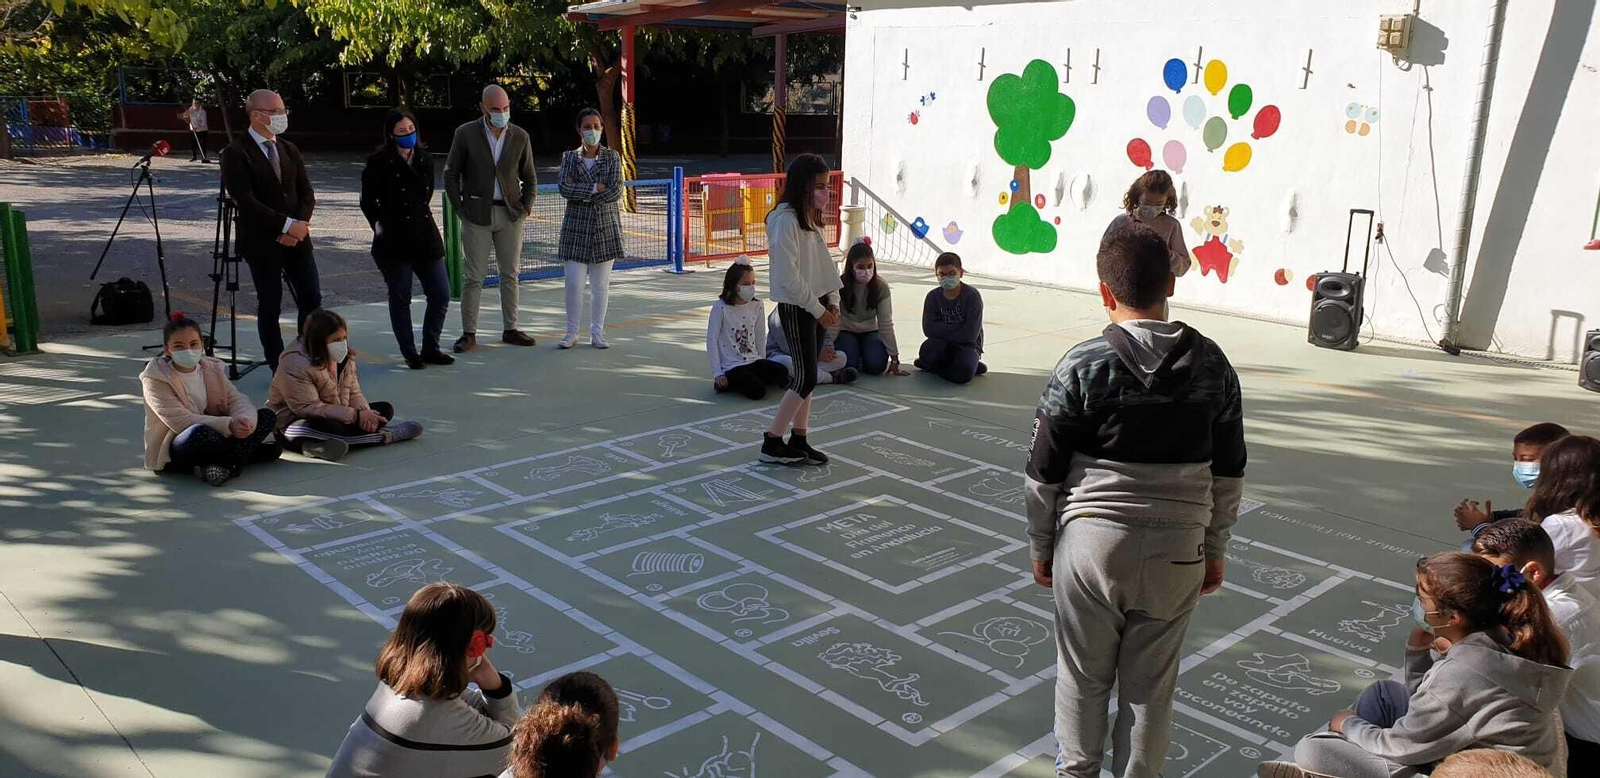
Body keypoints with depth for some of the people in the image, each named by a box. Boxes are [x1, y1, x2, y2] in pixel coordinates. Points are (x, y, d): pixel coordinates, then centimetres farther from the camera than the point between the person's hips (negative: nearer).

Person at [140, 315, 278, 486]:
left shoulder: (212, 369, 5)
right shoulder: (156, 379, -14)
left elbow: (236, 398, -2)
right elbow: (180, 421, -24)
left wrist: (244, 419, -28)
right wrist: (228, 424, -32)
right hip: (171, 452, -6)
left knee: (266, 416, -5)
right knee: (199, 432, -41)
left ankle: (227, 465, -20)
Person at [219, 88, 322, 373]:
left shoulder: (289, 149, 12)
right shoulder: (236, 153, -9)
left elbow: (307, 194, 8)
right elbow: (246, 201, -17)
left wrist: (298, 226, -9)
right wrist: (287, 225, -20)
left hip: (296, 239, 6)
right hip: (262, 242, -5)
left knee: (312, 299, 5)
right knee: (270, 307, 3)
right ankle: (278, 369, 11)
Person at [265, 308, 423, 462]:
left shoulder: (345, 358, 1)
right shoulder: (295, 366, -24)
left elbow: (354, 393, 2)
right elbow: (309, 408, -28)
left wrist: (364, 411, -22)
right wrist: (355, 415, -31)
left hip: (334, 418, 8)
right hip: (295, 425, -8)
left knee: (385, 409, 2)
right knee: (330, 428, -40)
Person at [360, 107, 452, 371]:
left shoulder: (425, 159, 7)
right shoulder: (379, 162, -7)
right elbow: (368, 201, 0)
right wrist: (379, 223, -2)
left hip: (426, 237, 5)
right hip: (393, 240, -4)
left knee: (440, 295, 4)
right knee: (400, 299, 5)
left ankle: (430, 349, 19)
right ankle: (410, 354, 16)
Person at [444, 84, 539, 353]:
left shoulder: (520, 136, 3)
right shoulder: (465, 134, -4)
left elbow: (529, 177, 13)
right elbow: (450, 174, 1)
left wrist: (526, 207, 2)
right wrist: (459, 208, -5)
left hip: (510, 214, 3)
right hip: (477, 215, -3)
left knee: (510, 274, 8)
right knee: (473, 276, -1)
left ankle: (510, 330, 18)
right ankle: (468, 334, 6)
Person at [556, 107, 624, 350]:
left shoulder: (612, 157, 4)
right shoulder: (569, 157, 6)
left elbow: (616, 192, -8)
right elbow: (565, 189, -9)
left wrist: (580, 193, -9)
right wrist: (596, 188, -15)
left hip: (606, 226, 0)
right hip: (576, 227, 0)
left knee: (601, 285, 4)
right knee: (574, 283, -4)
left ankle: (597, 333, 14)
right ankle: (572, 333, 9)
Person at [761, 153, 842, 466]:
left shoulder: (810, 217, 11)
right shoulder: (786, 220, -17)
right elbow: (789, 276, -20)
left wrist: (832, 301, 5)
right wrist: (818, 309, -15)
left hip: (816, 305, 9)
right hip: (795, 307, -9)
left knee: (806, 375, 11)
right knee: (806, 378, -6)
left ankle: (798, 440, 20)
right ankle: (772, 443, 3)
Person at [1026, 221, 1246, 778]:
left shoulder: (1083, 366, -12)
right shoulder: (1212, 365, -2)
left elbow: (1045, 474, -7)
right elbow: (1228, 475, 5)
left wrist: (1040, 546, 7)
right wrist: (1215, 551, 16)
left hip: (1091, 543, -2)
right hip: (1177, 551, 2)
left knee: (1084, 675, 16)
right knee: (1150, 684, 14)